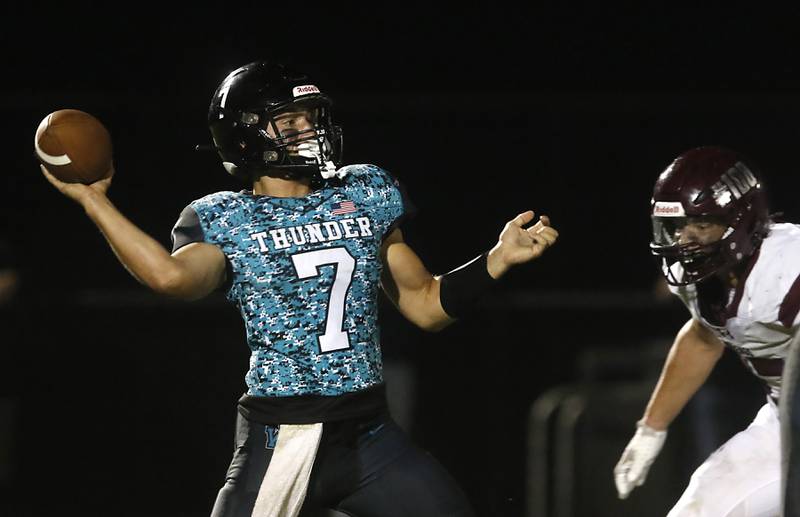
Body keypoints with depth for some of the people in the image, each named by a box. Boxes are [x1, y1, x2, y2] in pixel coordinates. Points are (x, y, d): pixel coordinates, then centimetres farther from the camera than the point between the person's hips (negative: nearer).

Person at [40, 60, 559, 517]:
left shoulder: (366, 195, 12)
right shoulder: (223, 220, 0)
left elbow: (426, 305, 17)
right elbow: (174, 275, -24)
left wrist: (499, 258, 4)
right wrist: (92, 199, -20)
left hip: (371, 437, 4)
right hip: (281, 442, -4)